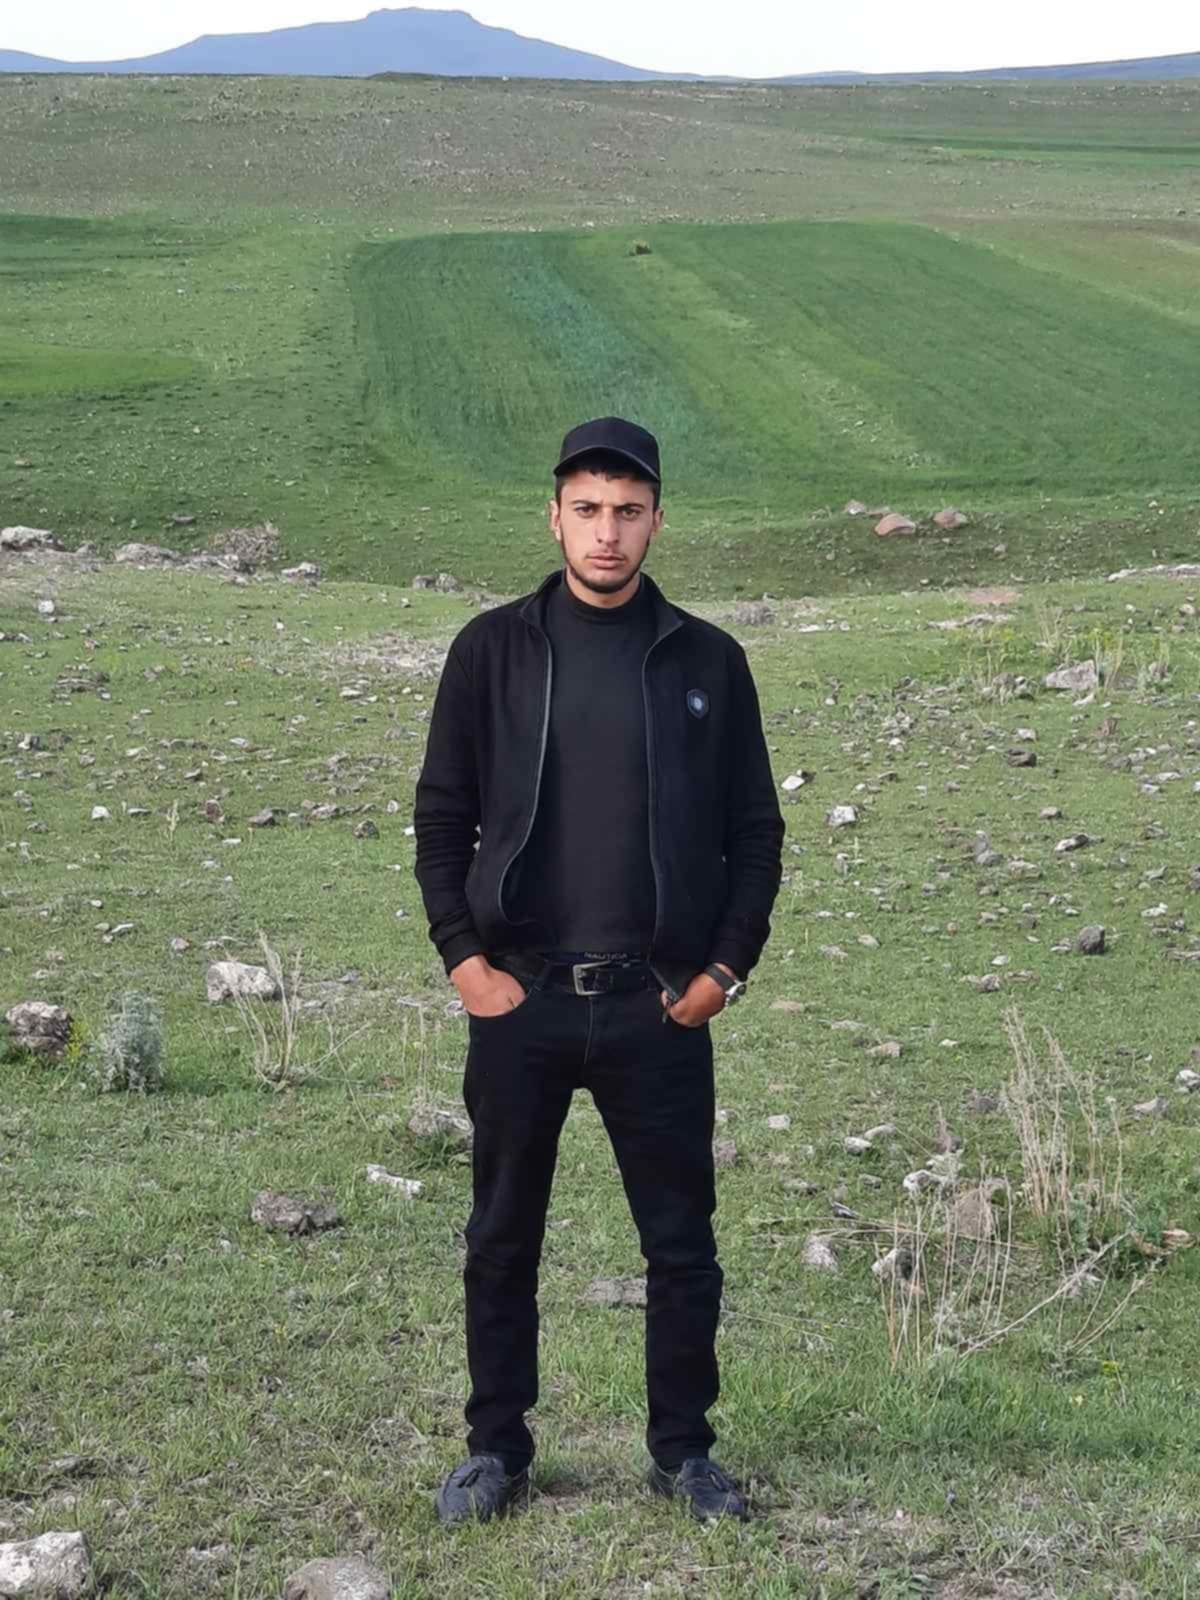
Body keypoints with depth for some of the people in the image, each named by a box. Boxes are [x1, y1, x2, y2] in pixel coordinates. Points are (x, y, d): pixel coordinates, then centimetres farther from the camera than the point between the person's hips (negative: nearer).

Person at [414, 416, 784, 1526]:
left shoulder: (707, 661, 4)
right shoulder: (494, 650, 3)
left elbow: (755, 831, 7)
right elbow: (441, 816, 5)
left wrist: (726, 967, -2)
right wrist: (463, 957, -4)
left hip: (660, 1009, 0)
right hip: (520, 1001, 0)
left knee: (682, 1243, 7)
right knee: (503, 1238, 10)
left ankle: (684, 1451, 23)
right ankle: (496, 1449, 25)